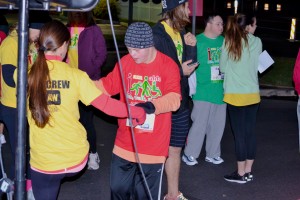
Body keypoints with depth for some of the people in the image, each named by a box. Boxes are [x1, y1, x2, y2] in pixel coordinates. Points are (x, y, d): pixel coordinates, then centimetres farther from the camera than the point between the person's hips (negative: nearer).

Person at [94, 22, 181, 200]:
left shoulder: (168, 65, -11)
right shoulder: (125, 62, 0)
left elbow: (174, 99, -23)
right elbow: (106, 85, 9)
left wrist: (152, 105, -41)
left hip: (153, 147, -4)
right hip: (124, 144, 4)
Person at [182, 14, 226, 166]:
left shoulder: (223, 41, 8)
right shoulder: (198, 41, -7)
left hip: (220, 90, 6)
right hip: (203, 91, -5)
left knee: (218, 124, 11)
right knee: (199, 123, -2)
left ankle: (212, 154, 25)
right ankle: (189, 154, 12)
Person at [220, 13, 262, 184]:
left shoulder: (229, 42, -6)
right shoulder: (257, 42, -2)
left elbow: (223, 68, 1)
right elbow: (256, 66, 8)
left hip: (235, 94, -2)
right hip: (253, 94, 2)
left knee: (239, 133, 2)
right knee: (250, 132, 10)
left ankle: (241, 173, 7)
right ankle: (248, 171, 17)